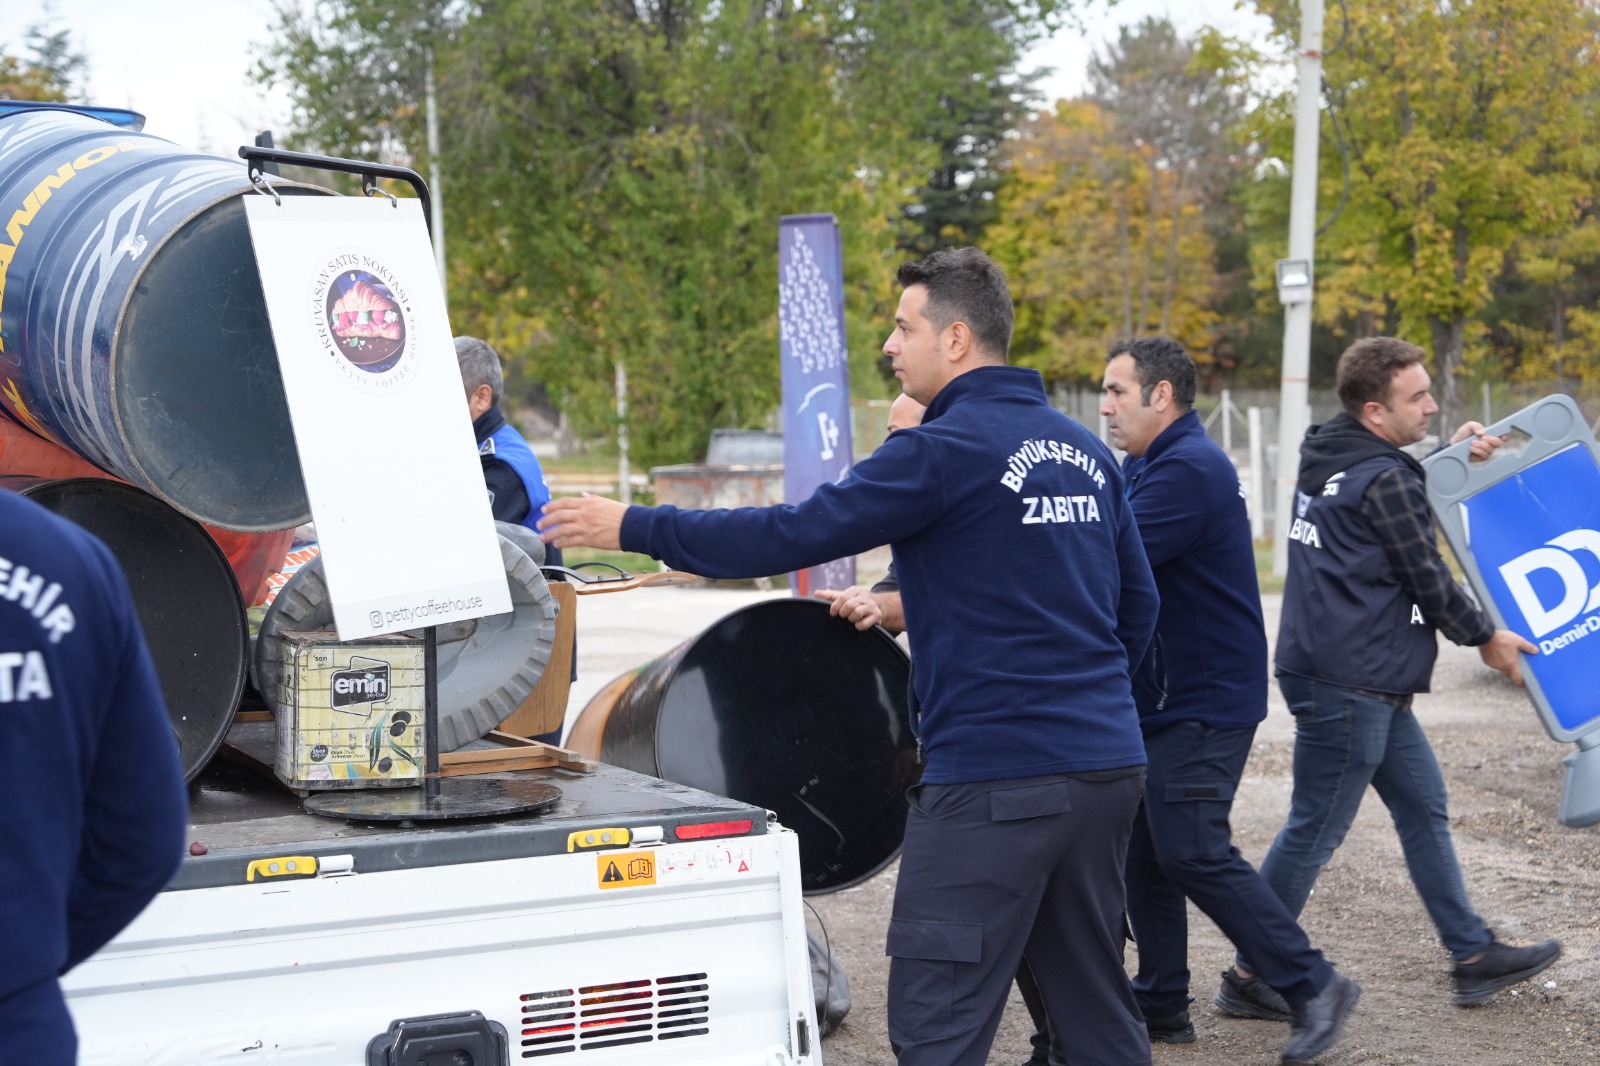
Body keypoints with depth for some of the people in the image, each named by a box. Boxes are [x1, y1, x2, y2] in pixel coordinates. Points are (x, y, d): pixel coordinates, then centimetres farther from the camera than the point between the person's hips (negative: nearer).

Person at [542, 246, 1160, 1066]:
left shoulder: (946, 450, -11)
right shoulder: (1086, 451, 12)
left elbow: (794, 534, -14)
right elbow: (1138, 604, 18)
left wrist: (632, 528, -6)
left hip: (994, 778, -8)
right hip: (1107, 763, 8)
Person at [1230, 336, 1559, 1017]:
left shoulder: (1331, 456, 10)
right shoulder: (1383, 479, -17)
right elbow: (1427, 578, -12)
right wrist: (1485, 638, 2)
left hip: (1370, 684, 11)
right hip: (1348, 685, -11)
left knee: (1424, 807, 16)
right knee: (1314, 831, -2)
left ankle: (1472, 954, 23)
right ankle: (1254, 973, 6)